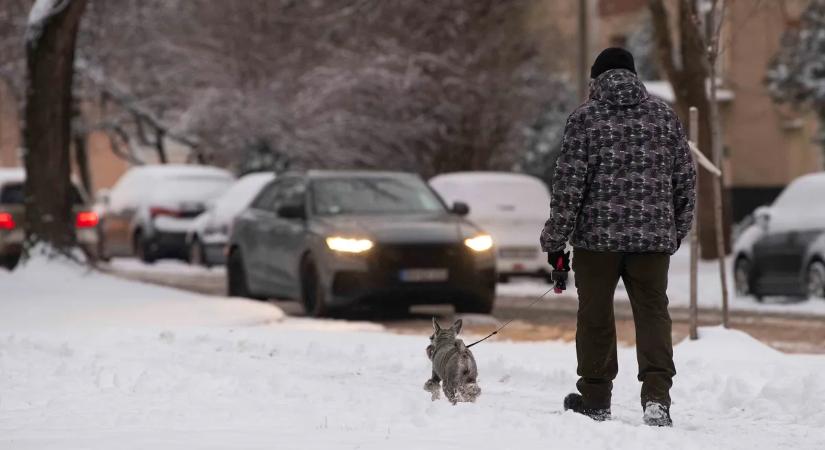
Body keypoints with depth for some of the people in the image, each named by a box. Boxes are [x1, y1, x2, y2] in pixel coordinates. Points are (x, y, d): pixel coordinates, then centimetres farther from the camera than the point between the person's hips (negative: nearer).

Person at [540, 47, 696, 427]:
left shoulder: (585, 117, -3)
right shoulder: (663, 115, 8)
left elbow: (569, 183, -6)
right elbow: (686, 179, 11)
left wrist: (555, 242, -1)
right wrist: (677, 231, 21)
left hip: (597, 236, -2)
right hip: (654, 236, 2)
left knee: (595, 317, 10)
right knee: (653, 314, 3)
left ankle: (595, 399, 19)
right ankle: (657, 397, -13)